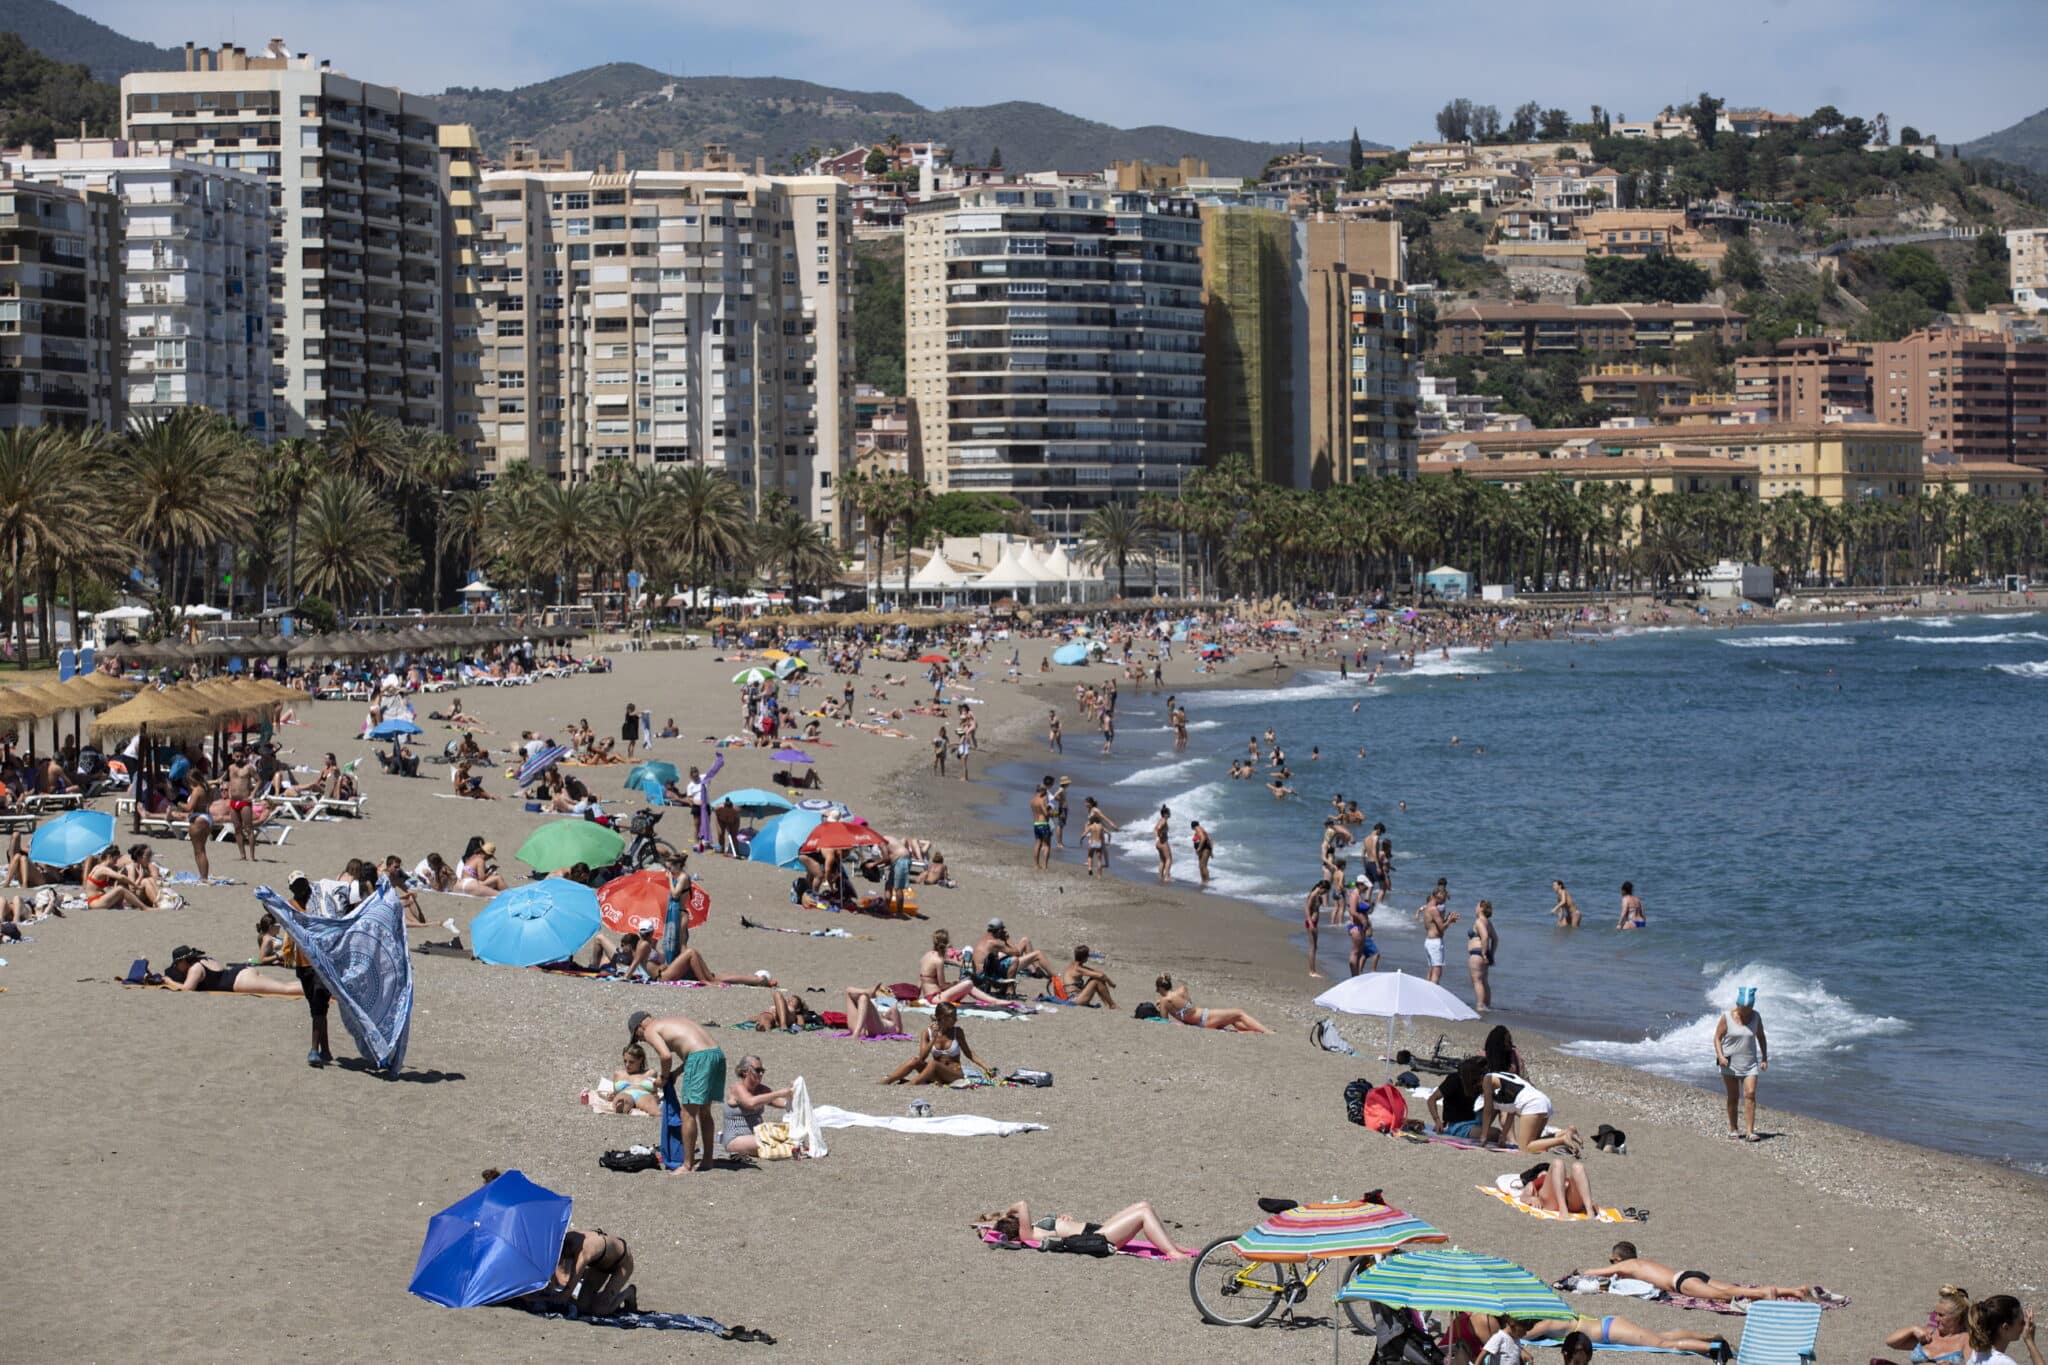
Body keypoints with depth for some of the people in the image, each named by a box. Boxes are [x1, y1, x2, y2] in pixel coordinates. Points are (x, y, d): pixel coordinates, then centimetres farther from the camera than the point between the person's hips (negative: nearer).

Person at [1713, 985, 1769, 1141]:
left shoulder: (1756, 1017, 0)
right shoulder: (1727, 1018, -9)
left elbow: (1761, 1037, 11)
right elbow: (1717, 1038, -6)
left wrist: (1764, 1059, 5)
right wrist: (1720, 1056, -20)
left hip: (1749, 1063, 2)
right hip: (1730, 1063, -2)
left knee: (1750, 1094, -10)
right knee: (1733, 1096, 4)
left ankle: (1750, 1132, -13)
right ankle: (1732, 1129, 18)